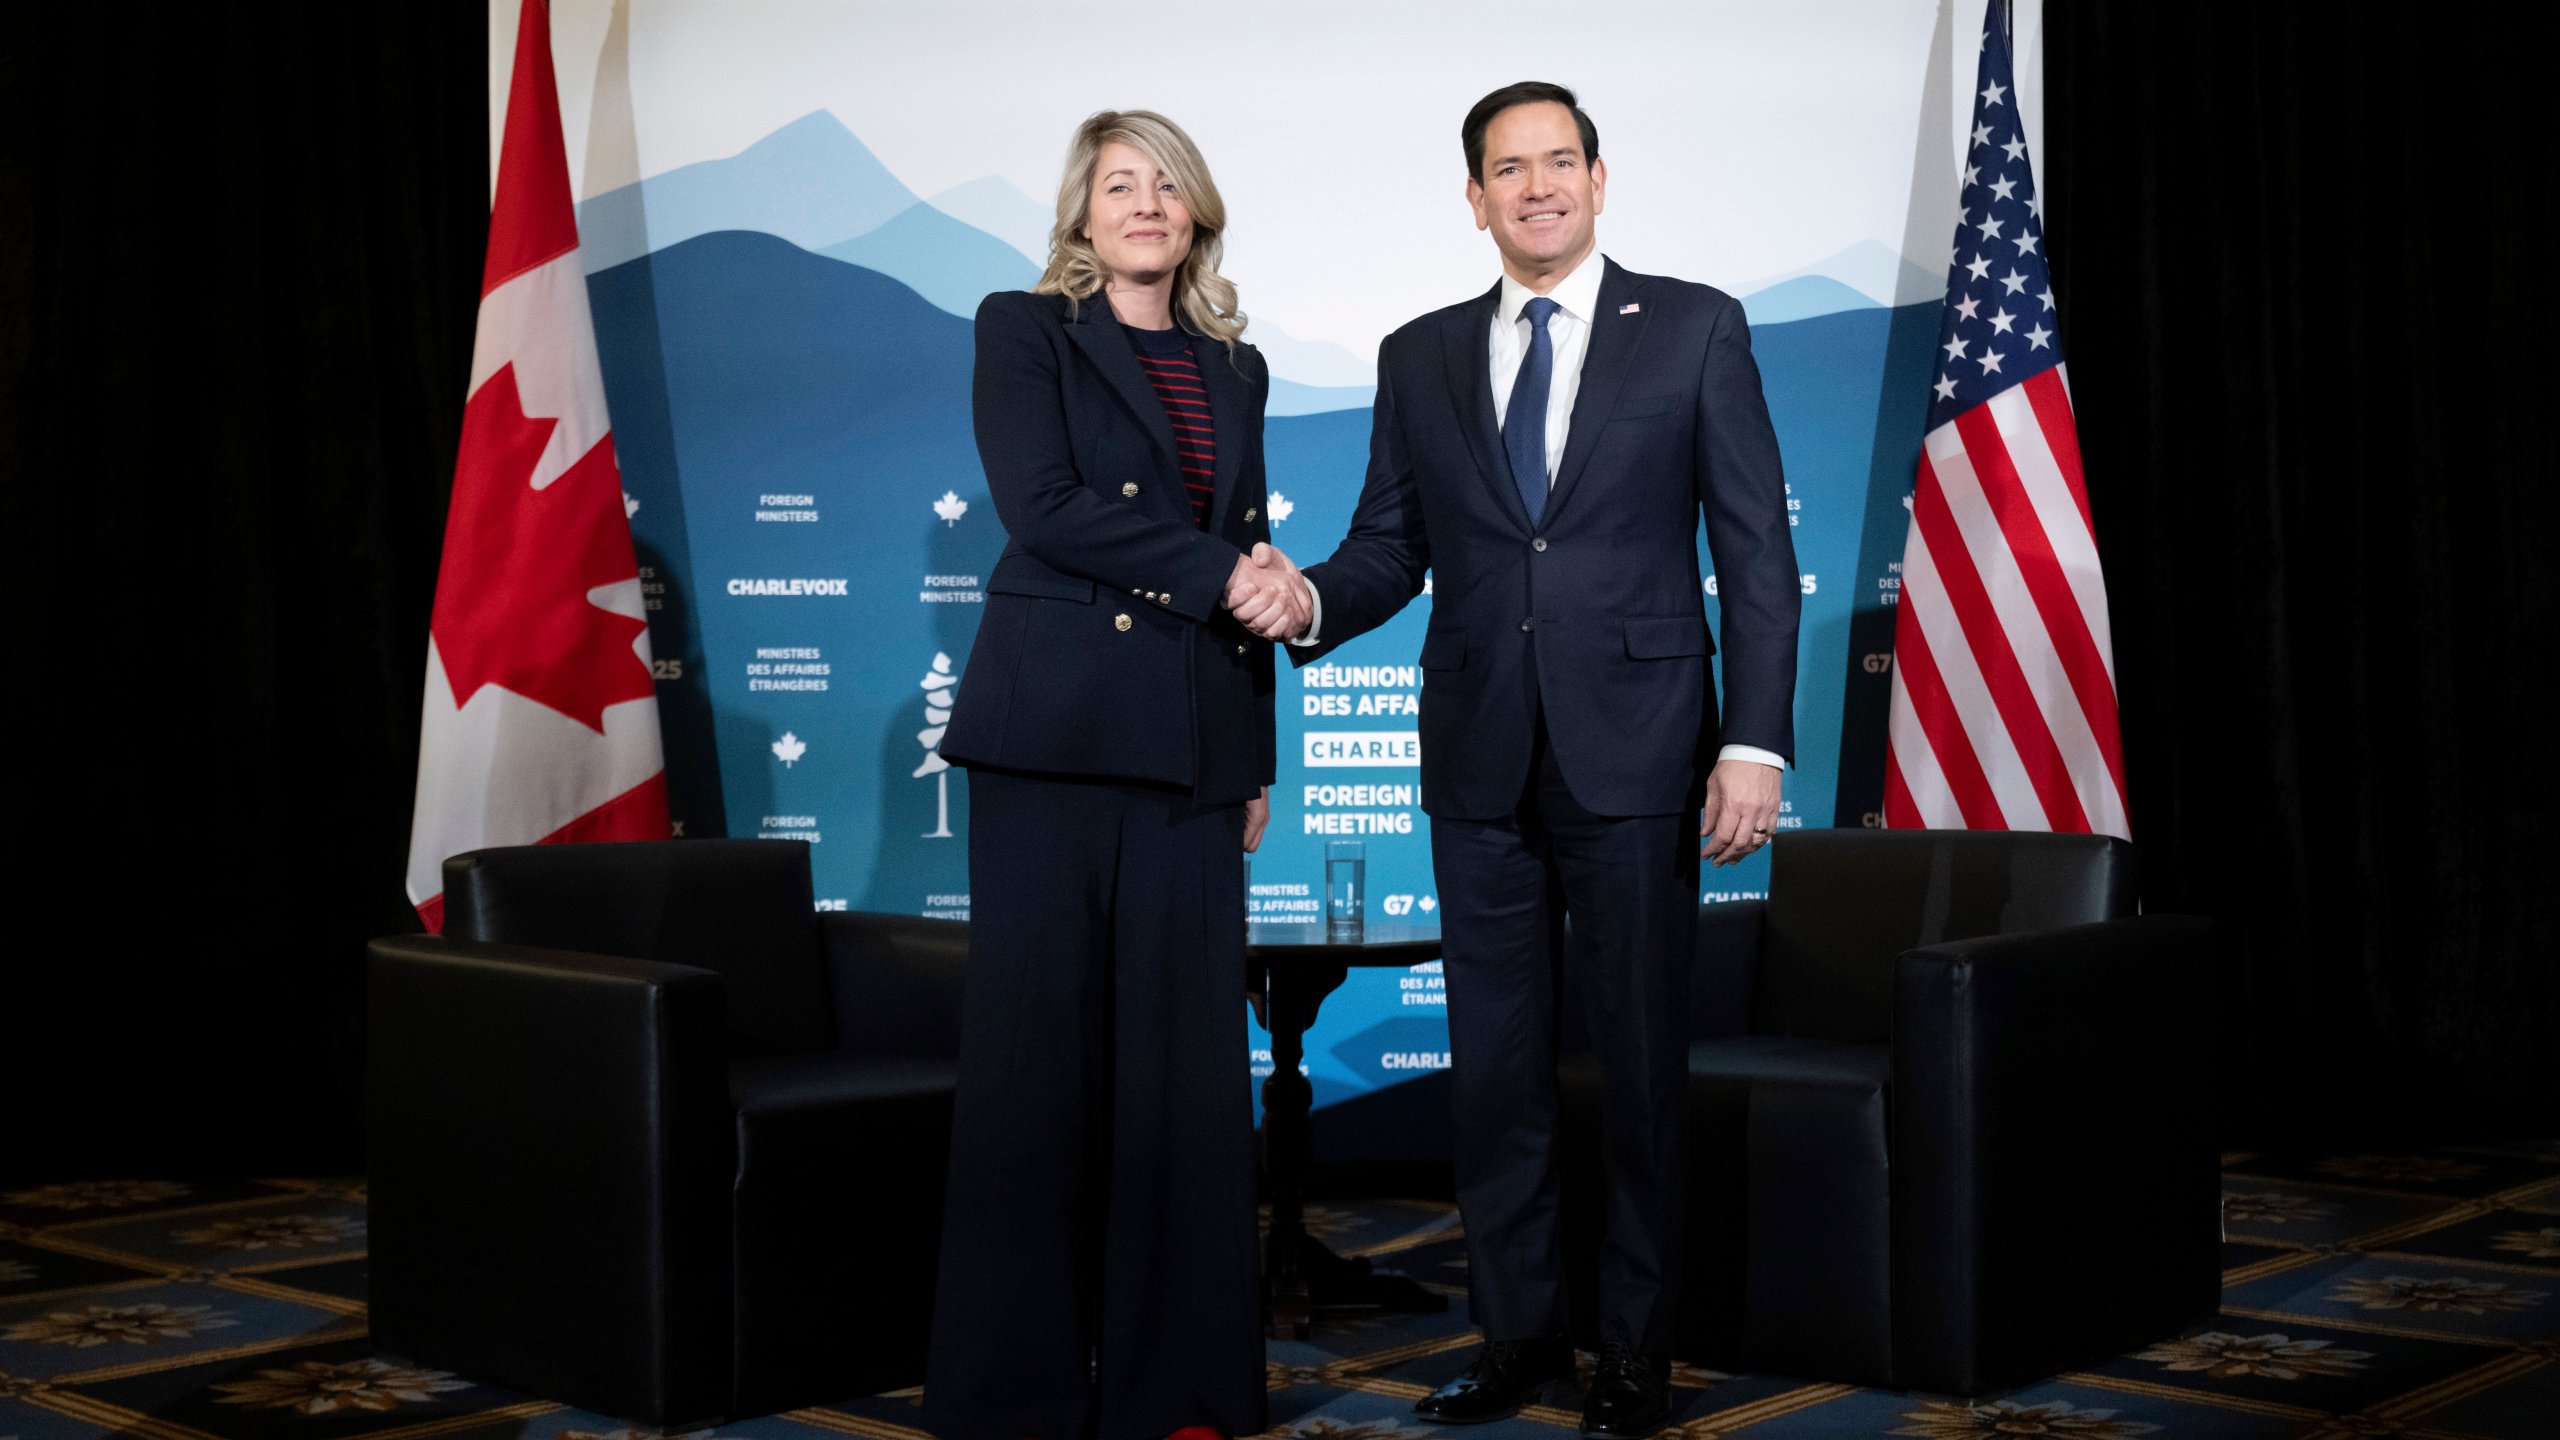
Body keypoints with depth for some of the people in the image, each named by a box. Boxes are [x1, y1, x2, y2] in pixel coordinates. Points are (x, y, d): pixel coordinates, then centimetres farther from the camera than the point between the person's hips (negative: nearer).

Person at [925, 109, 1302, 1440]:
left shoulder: (1233, 368, 19)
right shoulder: (1024, 331, 6)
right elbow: (1042, 506, -9)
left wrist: (1258, 756, 14)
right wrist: (1216, 570, -10)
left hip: (1192, 744, 4)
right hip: (1053, 731, -4)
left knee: (1182, 1053, 2)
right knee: (1039, 1043, -3)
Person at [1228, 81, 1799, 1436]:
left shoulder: (1694, 328, 3)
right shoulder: (1420, 357, 11)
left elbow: (1755, 548, -1)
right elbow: (1390, 549, 10)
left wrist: (1755, 741, -9)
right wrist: (1309, 599, -13)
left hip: (1634, 753, -3)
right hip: (1480, 763, 3)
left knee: (1641, 1061, 4)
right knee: (1493, 1064, 9)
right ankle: (1515, 1331, 21)